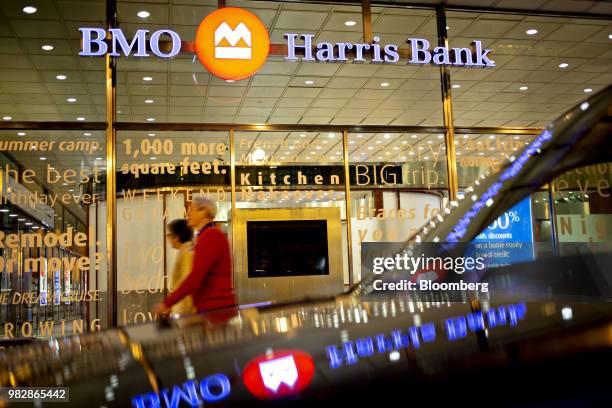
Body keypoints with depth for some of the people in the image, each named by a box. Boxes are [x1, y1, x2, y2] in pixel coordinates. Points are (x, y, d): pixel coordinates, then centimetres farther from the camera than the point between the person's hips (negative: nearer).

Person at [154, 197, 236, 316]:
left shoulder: (211, 235, -12)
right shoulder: (205, 236, 17)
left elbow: (196, 276, -20)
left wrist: (167, 303, -17)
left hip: (216, 308, -9)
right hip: (210, 307, 9)